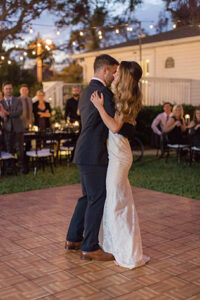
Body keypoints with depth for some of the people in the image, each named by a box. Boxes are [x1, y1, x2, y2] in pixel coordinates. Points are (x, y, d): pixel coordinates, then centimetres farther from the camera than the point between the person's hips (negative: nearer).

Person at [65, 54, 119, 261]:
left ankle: (73, 239, 29)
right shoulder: (102, 91, -14)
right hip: (93, 154, -10)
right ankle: (89, 248, 7)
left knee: (88, 197, 19)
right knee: (97, 199, -2)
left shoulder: (86, 92, 18)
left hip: (85, 152, 10)